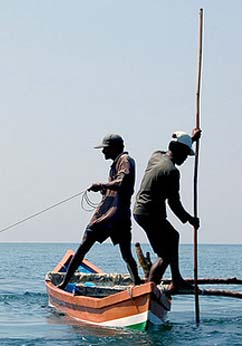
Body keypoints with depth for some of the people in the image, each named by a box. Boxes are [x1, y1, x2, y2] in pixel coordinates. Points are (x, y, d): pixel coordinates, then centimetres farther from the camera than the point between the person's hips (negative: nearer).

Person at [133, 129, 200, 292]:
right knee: (165, 256, -6)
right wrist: (189, 219, -1)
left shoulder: (156, 156, 7)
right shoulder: (172, 171, -18)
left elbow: (176, 150, 33)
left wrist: (191, 139, 41)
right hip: (151, 214, -10)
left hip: (140, 210, 10)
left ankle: (177, 281, 33)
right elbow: (174, 203, -15)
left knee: (173, 237, 27)